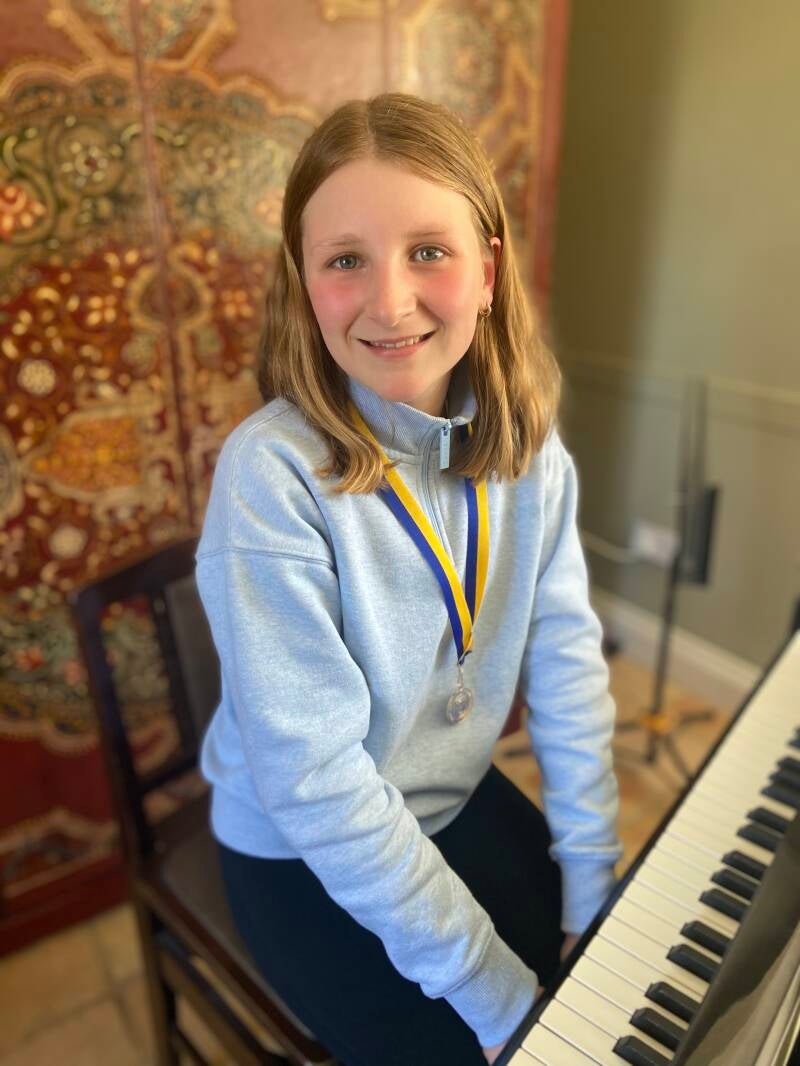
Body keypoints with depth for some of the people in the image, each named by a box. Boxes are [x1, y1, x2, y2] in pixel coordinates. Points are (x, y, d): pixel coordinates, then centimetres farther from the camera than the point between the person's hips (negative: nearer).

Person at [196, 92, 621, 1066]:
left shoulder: (525, 443, -10)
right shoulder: (270, 476, -27)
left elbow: (565, 664, -7)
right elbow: (313, 776, -25)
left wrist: (596, 888, -6)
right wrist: (491, 987, -19)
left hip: (464, 801, 5)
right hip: (305, 860, -4)